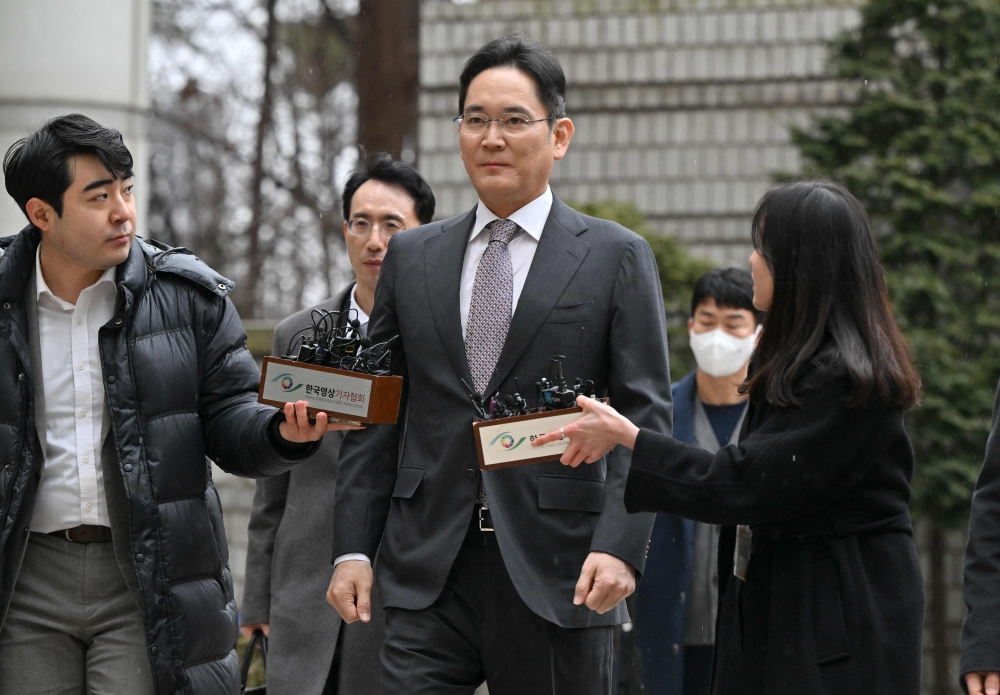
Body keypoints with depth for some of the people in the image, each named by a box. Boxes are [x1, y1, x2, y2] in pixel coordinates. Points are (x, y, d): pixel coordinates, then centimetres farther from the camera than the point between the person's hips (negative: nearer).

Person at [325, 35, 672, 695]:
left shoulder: (617, 257, 3)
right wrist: (353, 548, 4)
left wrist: (620, 546, -15)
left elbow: (645, 418, -3)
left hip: (559, 574, -2)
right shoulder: (412, 257, 13)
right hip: (429, 571, 2)